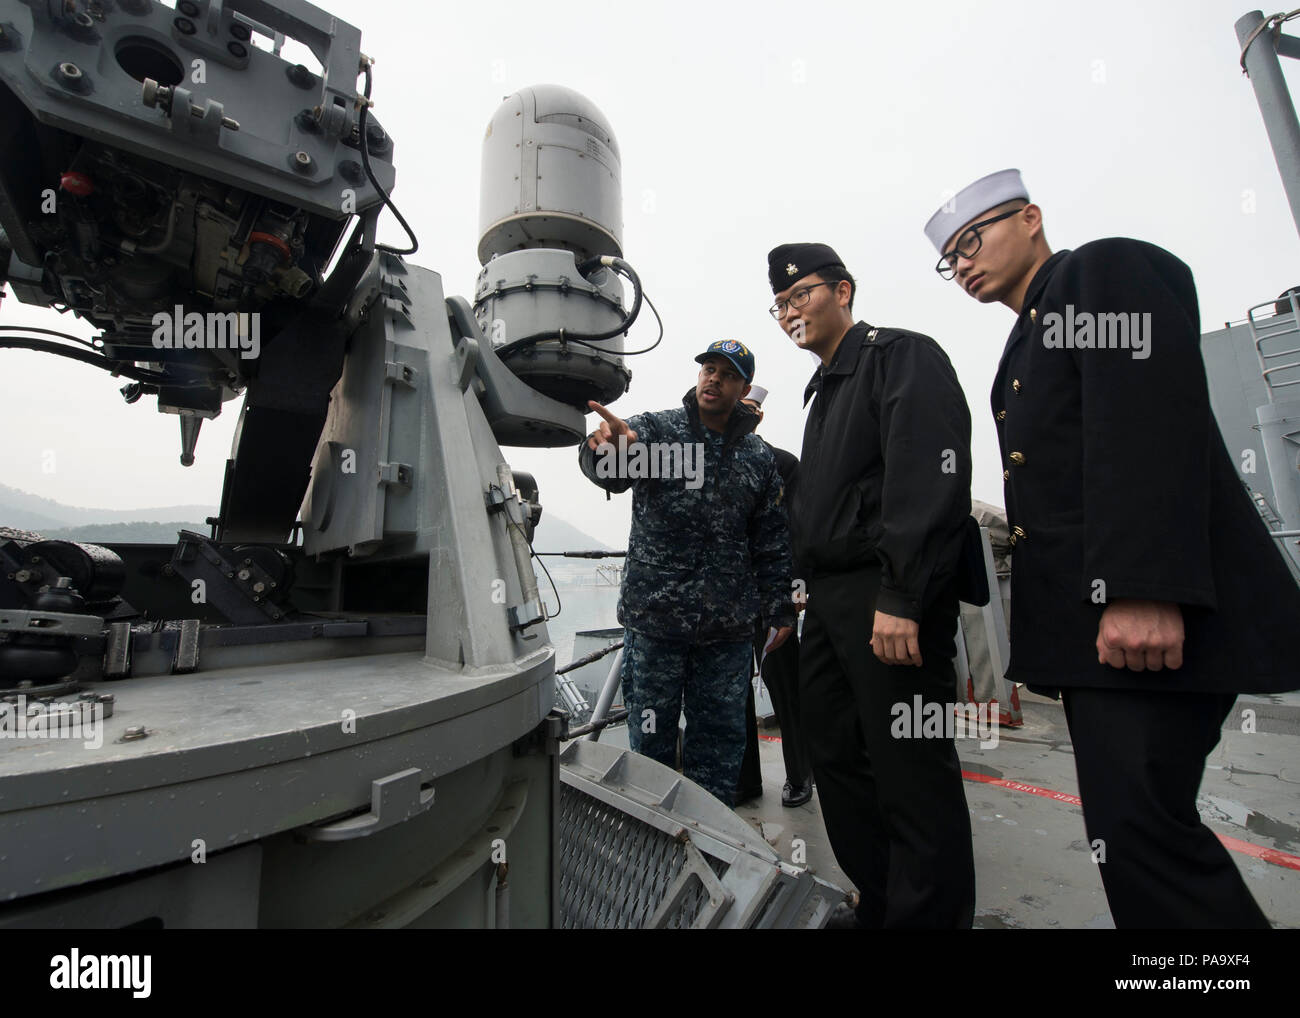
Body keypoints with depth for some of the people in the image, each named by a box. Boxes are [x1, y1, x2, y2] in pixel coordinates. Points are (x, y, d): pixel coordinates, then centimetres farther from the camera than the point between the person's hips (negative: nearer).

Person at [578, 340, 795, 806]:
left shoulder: (759, 457, 9)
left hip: (727, 627, 3)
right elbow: (609, 471, -23)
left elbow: (771, 540, 12)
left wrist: (779, 608, 7)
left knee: (720, 738, 13)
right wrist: (608, 447, -46)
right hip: (654, 616, -2)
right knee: (651, 737, 11)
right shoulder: (655, 430, -1)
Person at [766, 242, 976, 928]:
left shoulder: (901, 356, -3)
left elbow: (930, 477, -18)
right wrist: (814, 591, 18)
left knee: (912, 775, -2)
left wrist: (900, 596, -25)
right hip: (830, 601, 10)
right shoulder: (824, 390, 24)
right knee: (837, 759, 15)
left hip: (891, 605, -9)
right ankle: (877, 906, 32)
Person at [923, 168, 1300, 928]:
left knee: (1136, 830, -10)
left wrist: (1143, 589, -26)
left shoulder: (1109, 270, 2)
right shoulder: (1027, 345, 25)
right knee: (1131, 827, 14)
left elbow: (1153, 422, -16)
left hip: (1149, 614, -9)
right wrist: (1048, 641, 16)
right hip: (1088, 619, 9)